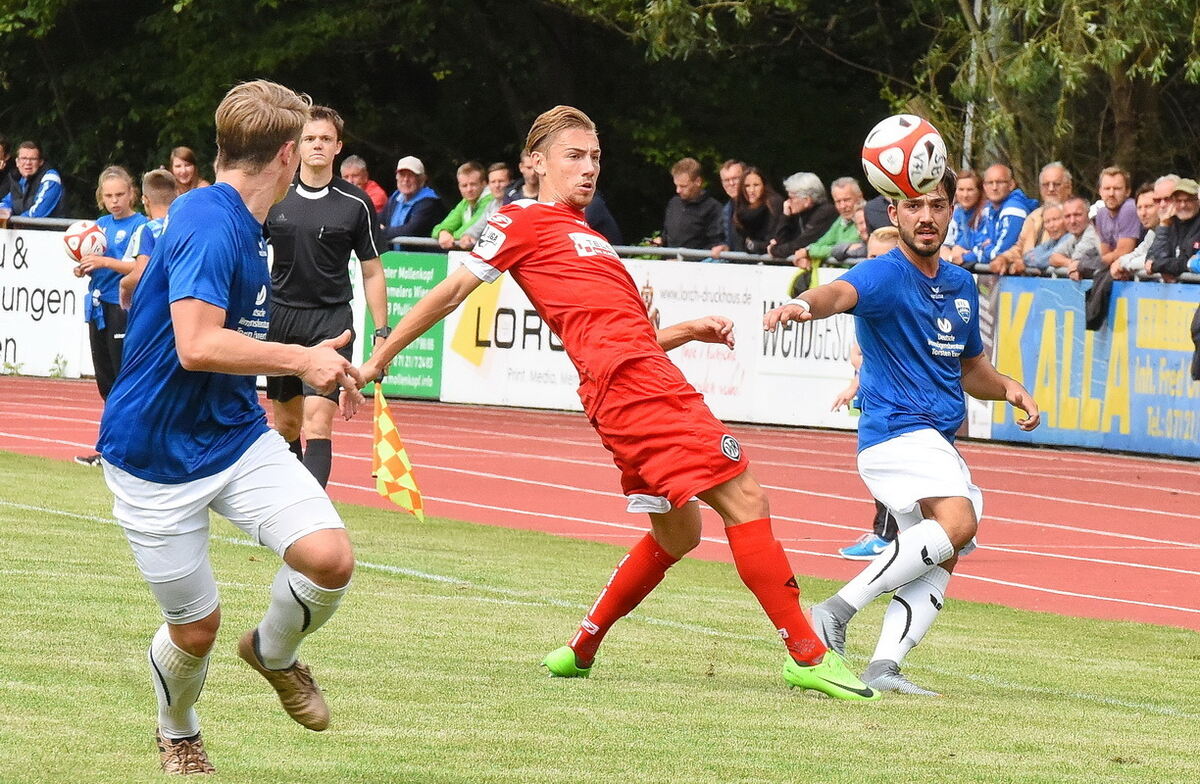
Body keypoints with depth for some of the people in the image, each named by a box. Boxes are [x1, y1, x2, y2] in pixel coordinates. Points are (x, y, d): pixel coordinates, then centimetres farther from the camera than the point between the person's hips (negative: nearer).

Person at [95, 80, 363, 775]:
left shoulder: (243, 225, 8)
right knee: (197, 625, 2)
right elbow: (197, 346, -31)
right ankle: (178, 736, 33)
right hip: (156, 455, -7)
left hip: (237, 435, 7)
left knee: (330, 557, -14)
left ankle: (274, 652, 18)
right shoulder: (211, 225, -21)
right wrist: (302, 360, -22)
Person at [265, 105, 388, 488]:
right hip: (279, 315, 3)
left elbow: (372, 272, 4)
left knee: (317, 419, -17)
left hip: (331, 320, -3)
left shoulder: (356, 204, -2)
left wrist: (382, 333, 1)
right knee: (286, 421, 10)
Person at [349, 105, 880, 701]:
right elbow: (453, 291, 3)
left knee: (675, 532, 18)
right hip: (632, 380, -10)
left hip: (643, 380, 10)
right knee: (744, 500, -13)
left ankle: (580, 650, 29)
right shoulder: (524, 221, 4)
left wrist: (692, 330, 15)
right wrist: (380, 357, 3)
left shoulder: (589, 238, 29)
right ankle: (808, 656, -16)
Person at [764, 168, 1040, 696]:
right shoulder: (885, 275, -10)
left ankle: (883, 666, -6)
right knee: (958, 520, -28)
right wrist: (805, 305, -57)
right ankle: (839, 609, -27)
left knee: (940, 562, 2)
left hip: (938, 447, 9)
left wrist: (1008, 389, 7)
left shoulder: (961, 286, 15)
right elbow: (841, 294, -34)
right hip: (896, 432, -9)